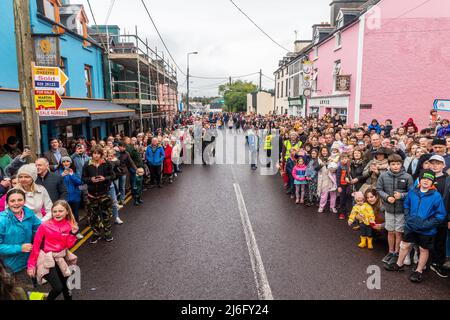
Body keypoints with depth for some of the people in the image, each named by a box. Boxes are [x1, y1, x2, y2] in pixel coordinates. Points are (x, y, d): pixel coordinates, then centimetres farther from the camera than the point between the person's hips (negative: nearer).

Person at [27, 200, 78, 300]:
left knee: (66, 286, 15)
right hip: (47, 260, -4)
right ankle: (49, 299, 18)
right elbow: (36, 246, -9)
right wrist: (31, 265, -9)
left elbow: (69, 245, -4)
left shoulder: (70, 226, -3)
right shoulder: (44, 226, -14)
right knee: (58, 288, -12)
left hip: (61, 258, 4)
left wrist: (73, 233, -19)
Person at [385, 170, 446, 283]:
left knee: (423, 249, 14)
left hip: (426, 230, -3)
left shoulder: (436, 196, -16)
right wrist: (407, 217, -3)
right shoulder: (412, 192, -5)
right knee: (405, 245, 17)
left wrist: (427, 223, -19)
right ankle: (399, 264, 37)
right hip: (411, 226, 4)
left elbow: (441, 214, -12)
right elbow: (406, 205, 10)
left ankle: (419, 271, 31)